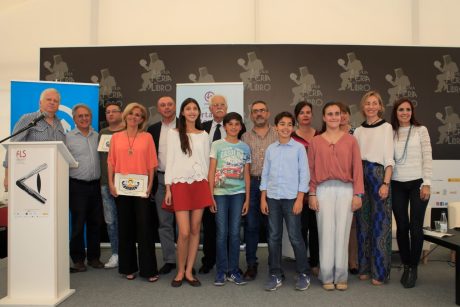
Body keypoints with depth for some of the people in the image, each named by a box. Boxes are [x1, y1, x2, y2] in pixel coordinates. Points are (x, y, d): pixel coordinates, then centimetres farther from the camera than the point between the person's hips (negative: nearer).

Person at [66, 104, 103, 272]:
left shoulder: (98, 137, 11)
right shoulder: (68, 137, 1)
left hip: (96, 184, 4)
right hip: (77, 185, -3)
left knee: (95, 222, 9)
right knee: (78, 223, 2)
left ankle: (94, 256, 21)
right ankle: (78, 259, 15)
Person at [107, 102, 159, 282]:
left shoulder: (147, 137, 5)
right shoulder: (116, 137, 9)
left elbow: (151, 164, 2)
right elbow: (111, 163, 8)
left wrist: (150, 185, -5)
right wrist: (111, 183, -1)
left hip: (141, 187, -2)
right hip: (121, 187, 2)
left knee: (144, 227, -3)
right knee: (125, 227, 9)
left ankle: (148, 269, 6)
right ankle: (128, 268, 20)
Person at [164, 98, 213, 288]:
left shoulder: (204, 135, 12)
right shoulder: (173, 133, 4)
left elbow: (206, 162, 12)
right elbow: (170, 161, 1)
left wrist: (207, 186, 7)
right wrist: (168, 188, -4)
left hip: (199, 185, 3)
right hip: (180, 185, -2)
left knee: (195, 230, 4)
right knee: (184, 232, -7)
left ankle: (189, 271, 17)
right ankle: (180, 271, 13)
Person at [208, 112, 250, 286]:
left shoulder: (245, 148, 8)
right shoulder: (217, 145, 1)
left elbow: (246, 174, 9)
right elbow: (211, 172, 0)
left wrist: (247, 199, 5)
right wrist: (210, 196, -6)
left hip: (238, 193, 2)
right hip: (220, 193, -2)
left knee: (235, 233, 6)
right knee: (222, 233, 2)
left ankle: (233, 271, 17)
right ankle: (221, 271, 13)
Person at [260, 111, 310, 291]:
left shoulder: (299, 148, -1)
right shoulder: (270, 149, 9)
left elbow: (304, 174, -3)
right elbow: (265, 175, 10)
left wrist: (300, 199, -9)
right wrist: (263, 198, 5)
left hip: (291, 198, -3)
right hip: (272, 198, 3)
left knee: (295, 236, 1)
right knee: (273, 237, 7)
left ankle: (303, 274, 17)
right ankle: (275, 275, 18)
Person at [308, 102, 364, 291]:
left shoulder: (350, 140, 7)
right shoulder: (316, 142, 8)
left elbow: (357, 168, 4)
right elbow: (311, 169, 5)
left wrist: (358, 193, -1)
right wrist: (311, 194, 0)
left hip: (346, 190, 0)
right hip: (324, 190, 0)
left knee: (342, 232, 3)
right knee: (326, 232, 2)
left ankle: (341, 277, 14)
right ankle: (327, 277, 12)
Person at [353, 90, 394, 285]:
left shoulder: (386, 127, 3)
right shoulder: (358, 131, 14)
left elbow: (389, 158, -3)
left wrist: (386, 183, -12)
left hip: (378, 174, -4)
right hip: (360, 176, 4)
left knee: (379, 223, -3)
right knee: (363, 223, 8)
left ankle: (379, 271, 7)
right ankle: (364, 268, 18)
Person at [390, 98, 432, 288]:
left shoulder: (421, 130, 2)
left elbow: (427, 158, -2)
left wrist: (426, 183, -8)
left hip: (417, 183, -2)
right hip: (397, 184, 2)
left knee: (416, 227, 0)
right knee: (402, 226, 6)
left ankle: (414, 268, 13)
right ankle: (406, 266, 20)